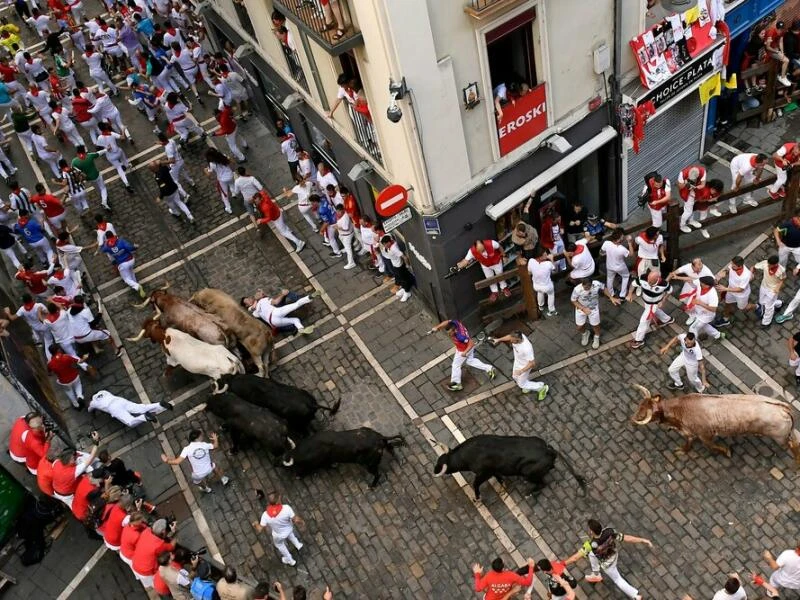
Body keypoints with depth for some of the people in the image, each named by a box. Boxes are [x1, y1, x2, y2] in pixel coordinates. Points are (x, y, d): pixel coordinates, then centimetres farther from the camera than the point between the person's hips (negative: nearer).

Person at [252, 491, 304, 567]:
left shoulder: (266, 515, -34)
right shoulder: (286, 508, -38)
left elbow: (260, 529, -21)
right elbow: (296, 520, -28)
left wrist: (256, 524, 2)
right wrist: (301, 522, -4)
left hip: (278, 535, 0)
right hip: (289, 529, 0)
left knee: (279, 544, 34)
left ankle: (290, 560, 55)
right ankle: (297, 545, 58)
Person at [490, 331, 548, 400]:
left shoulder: (526, 349, -46)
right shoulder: (518, 336, -26)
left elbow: (532, 363, -34)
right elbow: (510, 336, 1)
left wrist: (521, 371, -34)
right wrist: (498, 340, 1)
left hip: (524, 366, -7)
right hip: (517, 362, 7)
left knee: (521, 384, 16)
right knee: (515, 377, 30)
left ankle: (542, 387, 35)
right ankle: (528, 387, 57)